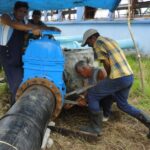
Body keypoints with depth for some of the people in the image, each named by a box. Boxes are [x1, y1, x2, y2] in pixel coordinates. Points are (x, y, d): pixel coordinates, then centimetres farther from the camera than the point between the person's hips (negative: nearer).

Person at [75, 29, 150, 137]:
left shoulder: (97, 43, -3)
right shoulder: (110, 41, 26)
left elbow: (107, 64, -10)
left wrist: (109, 78, 7)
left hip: (118, 78, -9)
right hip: (129, 76, 9)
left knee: (92, 95, 6)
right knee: (123, 105, 25)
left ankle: (95, 127, 13)